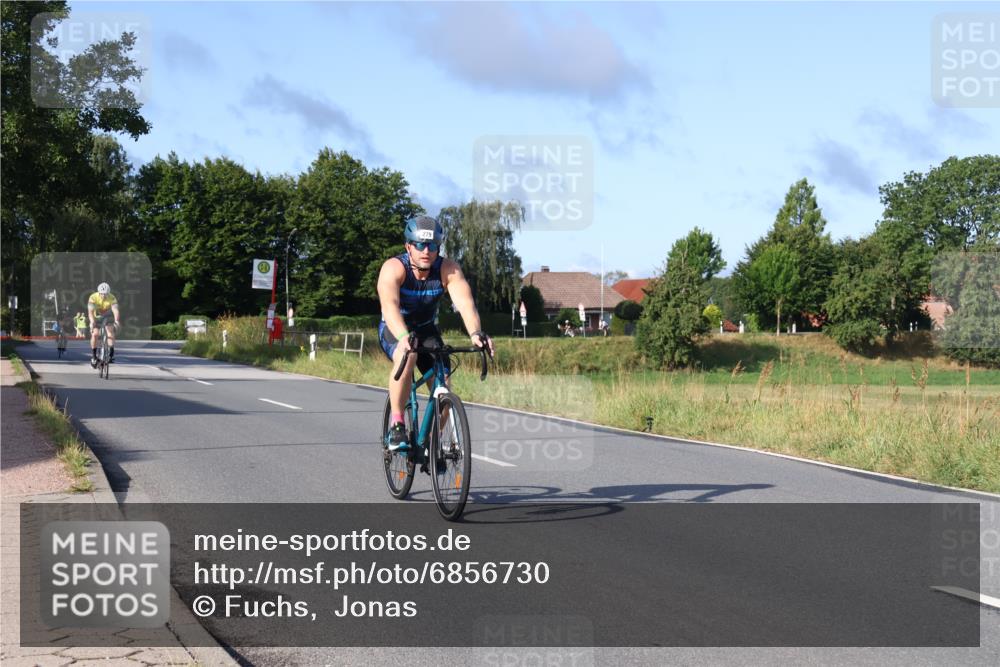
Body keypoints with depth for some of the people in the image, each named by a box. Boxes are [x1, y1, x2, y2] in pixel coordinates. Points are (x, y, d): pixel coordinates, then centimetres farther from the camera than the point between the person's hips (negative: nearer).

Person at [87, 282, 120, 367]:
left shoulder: (112, 298, -26)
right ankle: (93, 356, -5)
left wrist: (116, 321, -55)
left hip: (107, 317, 0)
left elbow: (115, 310, -37)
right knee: (94, 334, -17)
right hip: (96, 317, 0)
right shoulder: (93, 297, -27)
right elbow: (90, 311, -35)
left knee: (110, 331, -23)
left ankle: (111, 354, -23)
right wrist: (92, 322, -52)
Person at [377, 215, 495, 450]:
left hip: (426, 329, 3)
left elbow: (465, 302, -35)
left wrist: (476, 333, -55)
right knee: (406, 356, -36)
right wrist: (404, 336, -62)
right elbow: (390, 305, -43)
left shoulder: (448, 269, -20)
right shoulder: (394, 268, -27)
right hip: (394, 330, -3)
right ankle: (396, 424, -24)